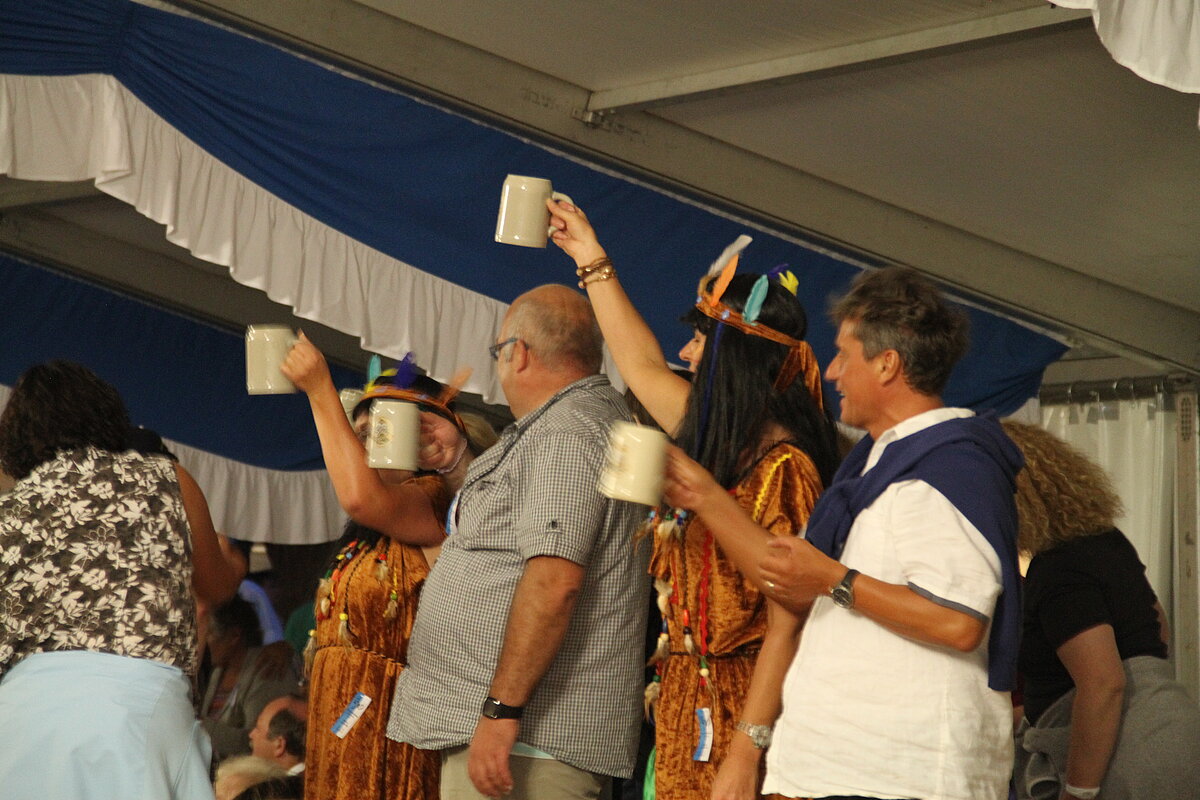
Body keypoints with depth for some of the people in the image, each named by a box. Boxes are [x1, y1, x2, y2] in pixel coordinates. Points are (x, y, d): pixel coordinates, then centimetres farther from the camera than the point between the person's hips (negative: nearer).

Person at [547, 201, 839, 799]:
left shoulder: (782, 466, -15)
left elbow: (786, 626, -21)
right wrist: (593, 262, 37)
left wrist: (747, 751, -25)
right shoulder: (715, 444, 12)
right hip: (687, 704, 8)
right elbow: (642, 367, 29)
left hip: (734, 712, -8)